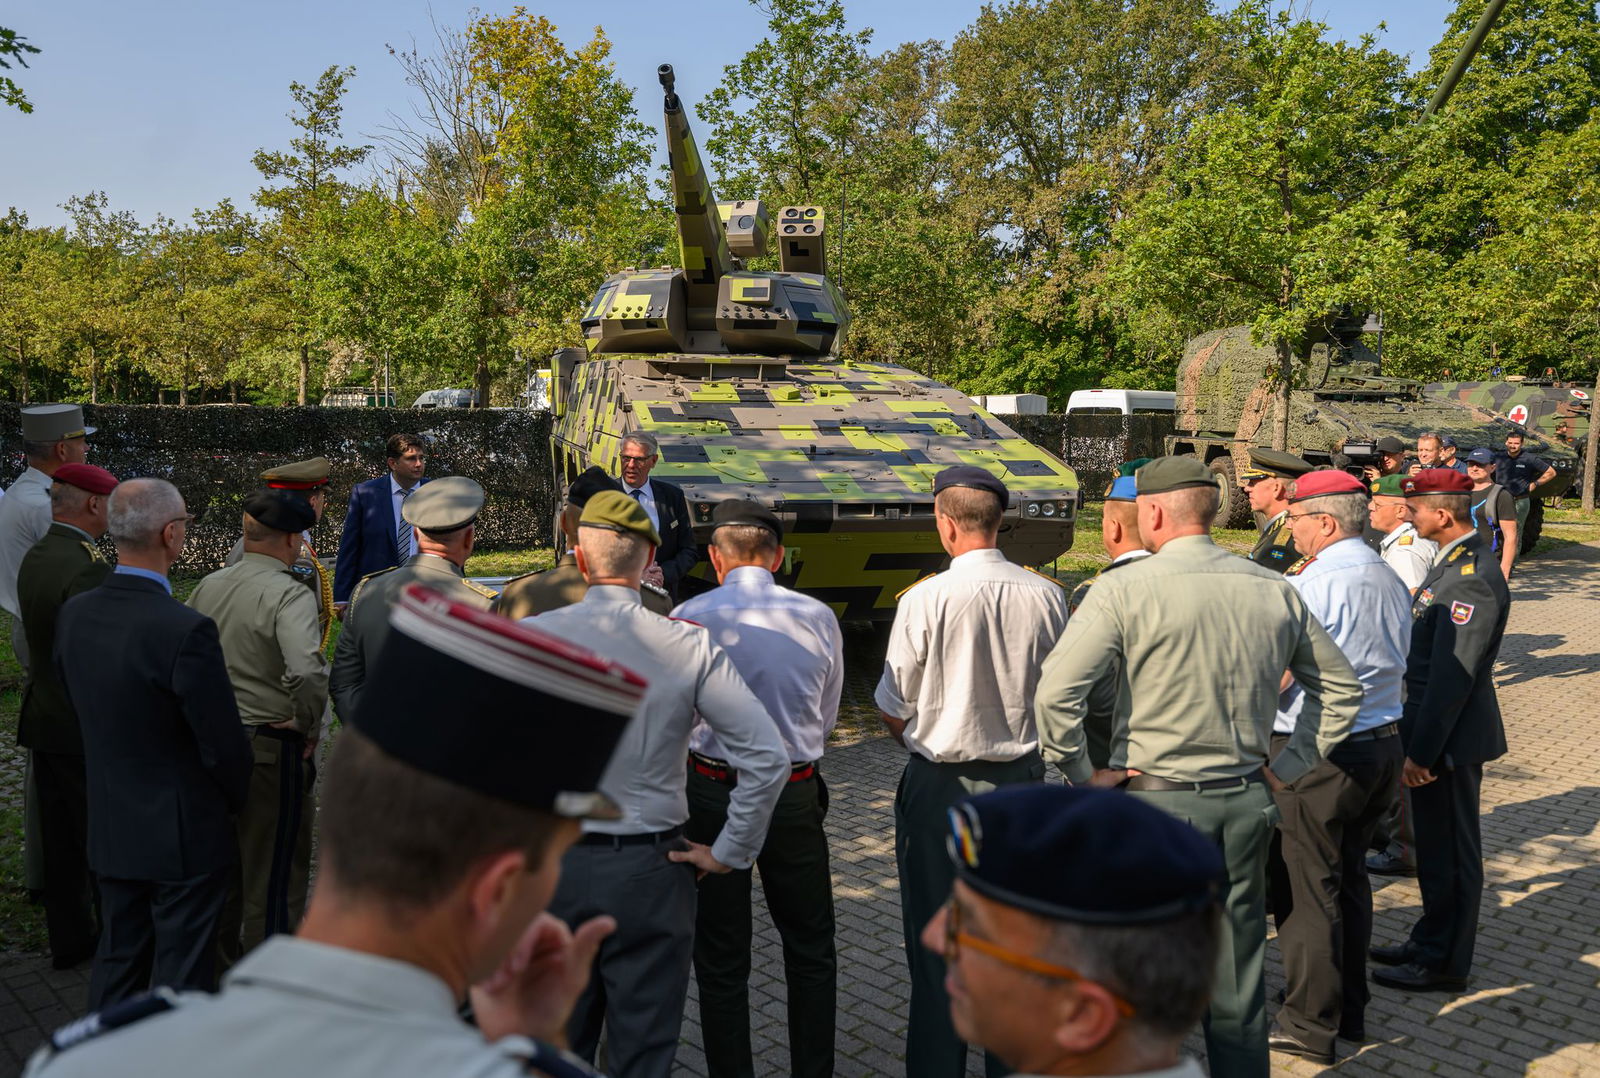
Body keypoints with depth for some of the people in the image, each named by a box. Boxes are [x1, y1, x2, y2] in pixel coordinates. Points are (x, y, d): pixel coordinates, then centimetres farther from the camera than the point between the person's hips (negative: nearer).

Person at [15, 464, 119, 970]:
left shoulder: (34, 557, 5)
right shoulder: (88, 567, -24)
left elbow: (45, 638, 9)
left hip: (44, 720, 9)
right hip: (86, 726, -9)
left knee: (61, 838, 16)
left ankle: (69, 938, 28)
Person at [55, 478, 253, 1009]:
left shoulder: (73, 614, -5)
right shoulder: (186, 631, -27)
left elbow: (84, 710, 8)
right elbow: (224, 745, -20)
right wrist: (234, 802, 1)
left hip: (110, 830, 7)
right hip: (185, 835, -7)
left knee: (116, 962, 22)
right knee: (182, 976, 10)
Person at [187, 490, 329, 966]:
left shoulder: (208, 586, 2)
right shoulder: (289, 595, -21)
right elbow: (307, 672, -35)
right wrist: (308, 725, -18)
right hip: (274, 749, -7)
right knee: (274, 872, 7)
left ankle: (224, 955, 42)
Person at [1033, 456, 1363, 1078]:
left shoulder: (1126, 589, -13)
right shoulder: (1275, 590, 2)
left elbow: (1055, 692, -21)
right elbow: (1342, 688, 11)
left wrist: (1082, 771, -8)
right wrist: (1287, 769, 13)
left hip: (1155, 799, -5)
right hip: (1247, 801, 5)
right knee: (1238, 974, 17)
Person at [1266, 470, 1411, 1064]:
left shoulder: (1313, 584, -18)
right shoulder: (1390, 580, 8)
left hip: (1318, 754, -9)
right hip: (1381, 743, 9)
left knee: (1306, 888, 2)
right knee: (1349, 878, 19)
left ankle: (1311, 1026, 11)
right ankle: (1351, 1010, 31)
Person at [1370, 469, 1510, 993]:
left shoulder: (1472, 580, -24)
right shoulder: (1457, 560, 8)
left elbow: (1452, 678, -25)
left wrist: (1421, 751, -21)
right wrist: (1416, 740, 18)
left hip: (1450, 734, -10)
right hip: (1434, 728, 10)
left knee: (1448, 848, 4)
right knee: (1436, 843, 20)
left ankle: (1444, 963, 18)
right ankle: (1430, 940, 35)